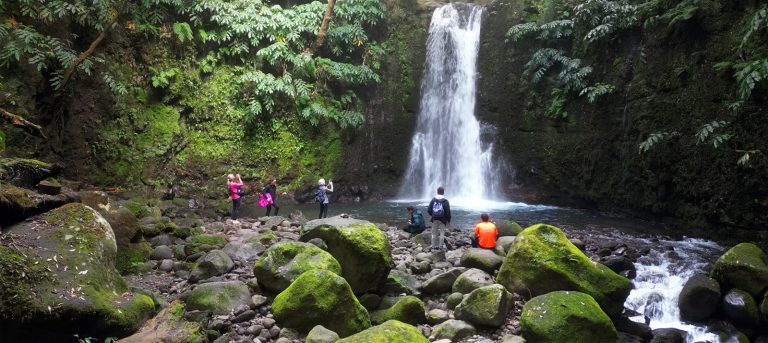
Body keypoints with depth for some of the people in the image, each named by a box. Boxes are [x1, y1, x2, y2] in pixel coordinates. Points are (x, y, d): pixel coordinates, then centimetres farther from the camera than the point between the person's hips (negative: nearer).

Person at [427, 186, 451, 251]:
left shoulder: (433, 200, 0)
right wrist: (449, 220, 1)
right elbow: (448, 212, -9)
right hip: (442, 219, -3)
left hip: (434, 219, 3)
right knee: (442, 233, 5)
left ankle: (434, 246, 14)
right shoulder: (445, 201, -9)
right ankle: (440, 247, 5)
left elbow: (429, 210, 1)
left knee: (434, 233, 11)